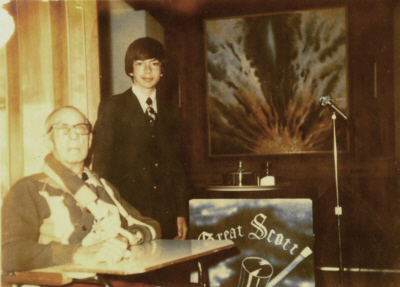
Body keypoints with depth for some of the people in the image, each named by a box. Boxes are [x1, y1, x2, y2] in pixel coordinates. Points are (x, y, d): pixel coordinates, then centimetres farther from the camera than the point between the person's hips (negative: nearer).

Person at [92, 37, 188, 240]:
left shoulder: (171, 114, 16)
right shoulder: (112, 108, 3)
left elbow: (176, 166, 16)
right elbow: (101, 163, -2)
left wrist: (181, 214, 9)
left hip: (166, 216, 4)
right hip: (126, 214, -3)